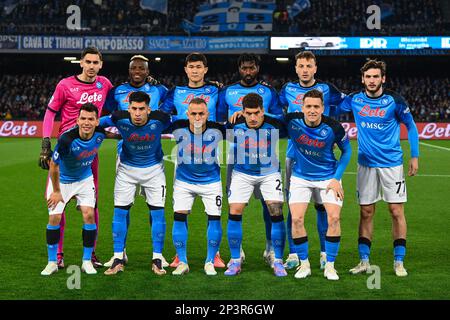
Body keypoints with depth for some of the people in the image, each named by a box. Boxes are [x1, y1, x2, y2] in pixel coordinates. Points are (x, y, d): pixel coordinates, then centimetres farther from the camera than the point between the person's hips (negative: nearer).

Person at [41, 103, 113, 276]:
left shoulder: (100, 133, -22)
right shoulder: (66, 139, -34)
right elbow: (53, 165, -21)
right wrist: (56, 191, -12)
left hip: (84, 179, 3)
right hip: (61, 180, -3)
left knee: (89, 215, -10)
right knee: (54, 218, -9)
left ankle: (87, 261, 3)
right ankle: (52, 262, 7)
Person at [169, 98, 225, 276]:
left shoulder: (216, 130, -20)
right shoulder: (179, 129, -19)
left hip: (211, 181, 0)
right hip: (184, 181, 0)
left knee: (214, 218, -3)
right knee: (179, 217, -6)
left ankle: (210, 262, 12)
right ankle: (182, 262, 6)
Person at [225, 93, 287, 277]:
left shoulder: (273, 125, -19)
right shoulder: (235, 126, -17)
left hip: (269, 173, -1)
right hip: (242, 173, 1)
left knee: (276, 213, -10)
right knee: (234, 213, -7)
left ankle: (278, 261, 3)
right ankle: (235, 261, 7)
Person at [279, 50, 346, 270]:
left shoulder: (326, 90, 2)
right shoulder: (288, 90, 8)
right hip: (294, 156, 2)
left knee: (322, 205, 2)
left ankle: (325, 253, 11)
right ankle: (293, 254, 9)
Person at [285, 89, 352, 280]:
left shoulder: (333, 127, -18)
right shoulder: (292, 121, -17)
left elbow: (346, 150, -1)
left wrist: (337, 178, -6)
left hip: (328, 177, -1)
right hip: (300, 177, 1)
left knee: (334, 218, -13)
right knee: (296, 219, -13)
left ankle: (329, 266, 2)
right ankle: (304, 264, 6)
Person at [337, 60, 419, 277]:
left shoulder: (394, 101, -7)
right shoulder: (354, 100, -1)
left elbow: (410, 126, 4)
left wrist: (415, 156, 2)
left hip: (391, 163, -2)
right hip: (366, 163, 2)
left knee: (397, 211, -2)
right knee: (366, 212, 5)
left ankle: (399, 262, 7)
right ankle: (364, 261, 12)